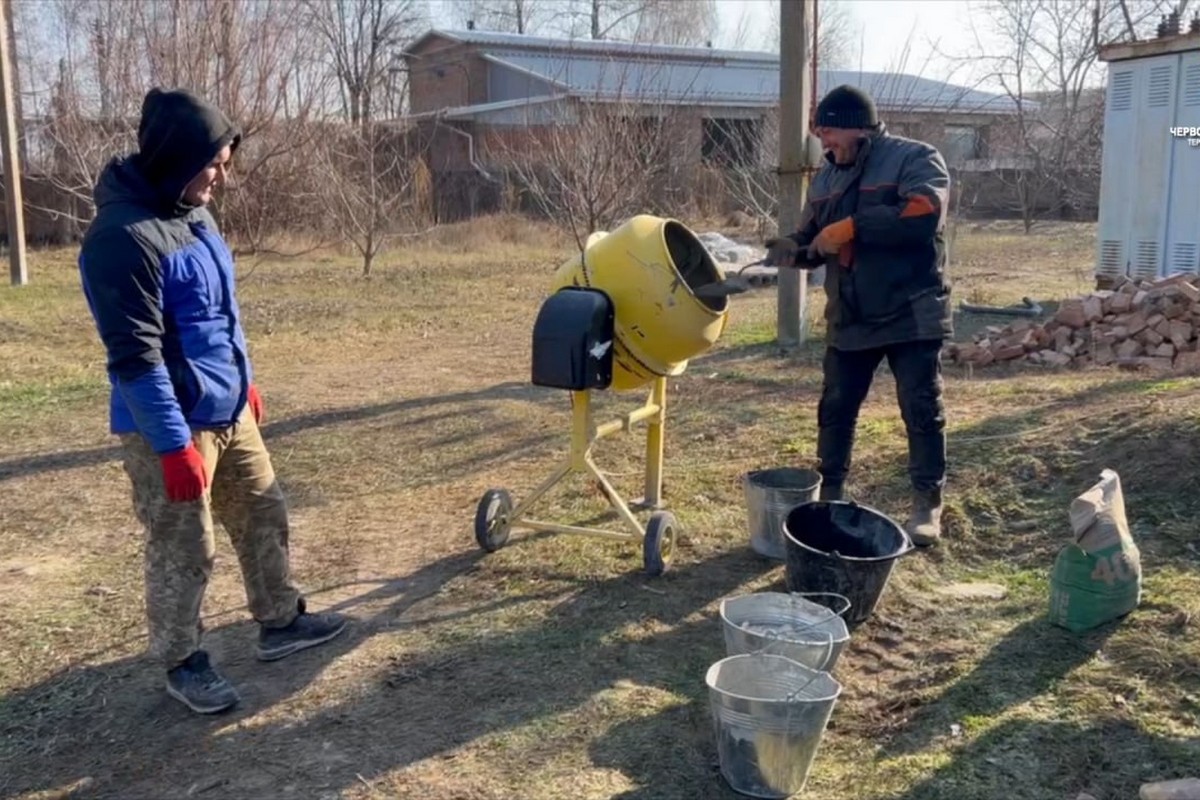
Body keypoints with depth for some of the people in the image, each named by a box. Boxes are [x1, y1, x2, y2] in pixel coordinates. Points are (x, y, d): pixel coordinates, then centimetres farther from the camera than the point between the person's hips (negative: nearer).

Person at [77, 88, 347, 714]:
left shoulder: (191, 212, 6)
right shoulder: (124, 237, -23)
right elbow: (135, 358, -24)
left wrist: (245, 382, 23)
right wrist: (174, 446, -23)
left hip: (229, 411, 9)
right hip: (170, 426, -9)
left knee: (264, 515, 18)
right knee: (183, 552, 5)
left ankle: (280, 623, 36)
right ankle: (182, 663, 25)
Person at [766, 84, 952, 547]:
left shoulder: (916, 158, -9)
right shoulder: (827, 177, 11)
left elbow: (924, 213, -26)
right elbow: (813, 238, 14)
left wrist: (852, 226, -25)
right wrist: (794, 249, -10)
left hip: (910, 314, -6)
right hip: (849, 317, 6)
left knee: (922, 412, 2)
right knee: (835, 410, 11)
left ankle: (928, 505, 15)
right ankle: (828, 494, 25)